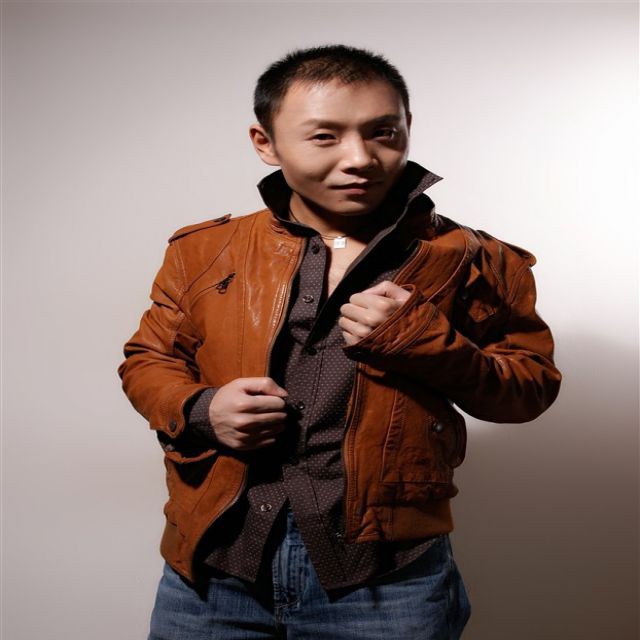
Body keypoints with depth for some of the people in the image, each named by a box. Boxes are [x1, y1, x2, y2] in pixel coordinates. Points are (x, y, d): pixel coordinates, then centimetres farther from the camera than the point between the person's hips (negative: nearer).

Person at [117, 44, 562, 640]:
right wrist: (198, 411, -9)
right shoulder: (204, 252, 2)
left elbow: (533, 385, 2)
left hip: (386, 575, -1)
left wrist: (423, 339, -15)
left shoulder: (470, 260, -3)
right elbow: (147, 359, 13)